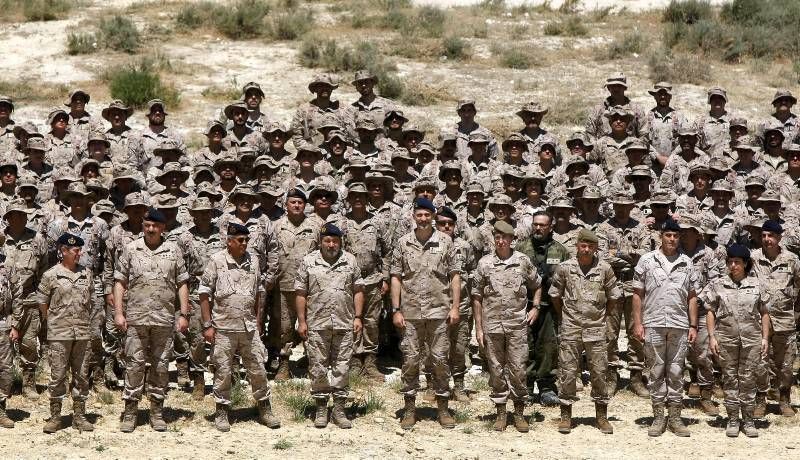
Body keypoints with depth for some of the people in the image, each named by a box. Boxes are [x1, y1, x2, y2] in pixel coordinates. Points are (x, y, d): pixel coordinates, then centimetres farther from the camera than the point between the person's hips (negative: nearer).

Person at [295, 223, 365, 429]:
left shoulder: (350, 261, 7)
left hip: (345, 325, 1)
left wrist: (358, 317, 1)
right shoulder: (308, 262, 3)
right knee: (318, 368, 4)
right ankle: (321, 409, 15)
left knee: (341, 367, 4)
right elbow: (300, 294, 3)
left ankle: (339, 410, 12)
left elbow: (358, 290, 9)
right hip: (317, 325, -1)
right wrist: (301, 321, -2)